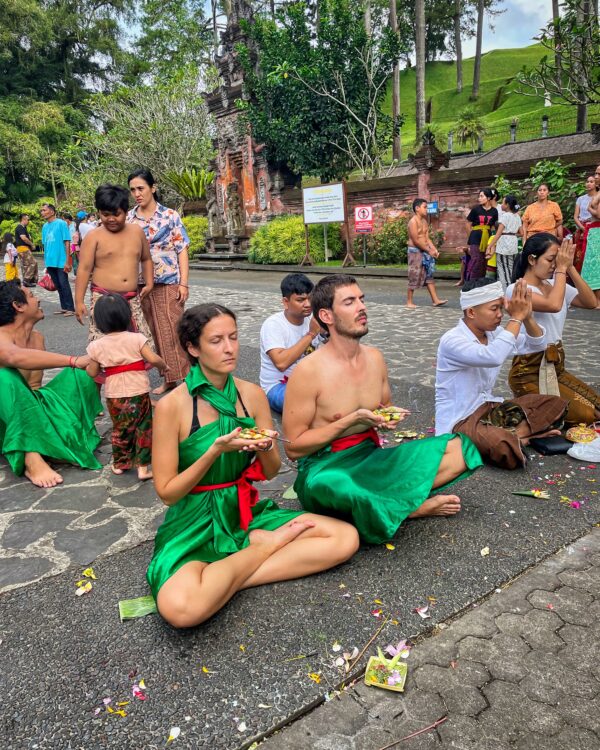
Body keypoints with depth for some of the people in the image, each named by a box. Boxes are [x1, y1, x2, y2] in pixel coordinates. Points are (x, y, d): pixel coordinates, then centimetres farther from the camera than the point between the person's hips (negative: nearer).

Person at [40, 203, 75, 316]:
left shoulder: (61, 223, -7)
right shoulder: (45, 227, 11)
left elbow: (67, 243, -10)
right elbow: (45, 245, 17)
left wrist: (67, 261, -14)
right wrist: (46, 261, 14)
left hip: (61, 261, -6)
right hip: (50, 262, 6)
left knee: (64, 285, -3)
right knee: (58, 286, 12)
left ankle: (70, 308, 4)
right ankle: (64, 307, 20)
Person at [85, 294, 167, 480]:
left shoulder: (97, 346, -4)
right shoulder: (136, 338, -10)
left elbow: (92, 373, 4)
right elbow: (153, 359, -16)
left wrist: (85, 364, 26)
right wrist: (163, 365, 5)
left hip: (114, 396, 3)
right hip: (138, 393, -2)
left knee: (119, 429, 20)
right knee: (143, 429, 9)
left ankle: (119, 463, 32)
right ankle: (142, 467, 7)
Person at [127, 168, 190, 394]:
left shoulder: (170, 216, -1)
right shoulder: (128, 218, 7)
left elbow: (182, 250, -3)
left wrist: (184, 283, -9)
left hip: (168, 283, -4)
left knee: (171, 331, -4)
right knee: (155, 333, 7)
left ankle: (183, 378, 5)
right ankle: (169, 379, 17)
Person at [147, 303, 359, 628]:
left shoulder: (252, 394, 0)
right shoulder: (172, 406, -13)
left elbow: (271, 472, 6)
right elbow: (167, 492, -11)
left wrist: (265, 449, -18)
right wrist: (216, 450, -24)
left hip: (246, 514, 5)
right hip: (195, 526, -4)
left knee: (346, 537, -10)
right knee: (181, 608, -35)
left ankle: (222, 580, -12)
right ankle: (268, 544, -10)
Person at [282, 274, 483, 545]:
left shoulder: (375, 357, 5)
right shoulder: (308, 371, -14)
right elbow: (293, 447, -13)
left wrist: (390, 418, -4)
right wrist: (352, 420, -20)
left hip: (372, 457, 6)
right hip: (324, 467, -5)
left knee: (459, 447, -7)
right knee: (332, 485, -43)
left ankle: (386, 502, -19)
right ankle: (414, 507, -14)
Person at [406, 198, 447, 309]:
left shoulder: (425, 221, 12)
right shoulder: (413, 222, -14)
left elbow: (427, 238, 12)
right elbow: (416, 240, -19)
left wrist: (434, 249, -2)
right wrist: (429, 250, -15)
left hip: (425, 251, 8)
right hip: (415, 251, -8)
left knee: (429, 275, 6)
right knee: (414, 277, -3)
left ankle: (435, 300, 7)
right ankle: (409, 302, 5)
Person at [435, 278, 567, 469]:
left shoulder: (493, 333, 5)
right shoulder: (452, 340, -21)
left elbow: (538, 345, 9)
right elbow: (493, 357, -39)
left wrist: (527, 317, -11)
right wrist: (516, 318, -27)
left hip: (489, 408, 9)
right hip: (460, 420, -9)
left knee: (555, 404, 3)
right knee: (505, 448, -37)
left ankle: (515, 434, -14)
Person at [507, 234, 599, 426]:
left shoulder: (555, 285, 7)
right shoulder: (516, 289, -16)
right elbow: (553, 305, -32)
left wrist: (570, 268, -10)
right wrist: (561, 269, -19)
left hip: (556, 367, 8)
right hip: (529, 372, -8)